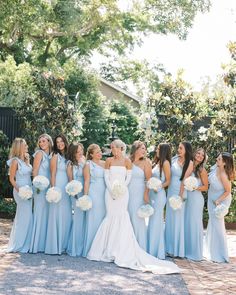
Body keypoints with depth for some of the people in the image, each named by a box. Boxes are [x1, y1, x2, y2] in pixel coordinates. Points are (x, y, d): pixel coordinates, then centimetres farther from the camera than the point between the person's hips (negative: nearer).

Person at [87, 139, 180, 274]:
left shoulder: (127, 161, 1)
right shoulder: (109, 160, 7)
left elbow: (128, 177, 1)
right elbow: (106, 176, 5)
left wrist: (121, 188, -10)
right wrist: (111, 189, -8)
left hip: (122, 192, -2)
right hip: (110, 191, 2)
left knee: (121, 217, -7)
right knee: (110, 216, 0)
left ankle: (121, 251, -1)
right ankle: (109, 250, 9)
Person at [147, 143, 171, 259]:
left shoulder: (165, 163, -7)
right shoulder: (156, 162, 15)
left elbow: (168, 181, -8)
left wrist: (159, 187, -22)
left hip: (159, 194, -8)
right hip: (152, 194, 8)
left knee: (156, 222, -4)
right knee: (152, 222, 10)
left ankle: (156, 252, 3)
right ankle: (151, 250, 17)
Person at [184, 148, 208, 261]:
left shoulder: (202, 170, -3)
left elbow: (205, 187, -1)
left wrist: (195, 187, -14)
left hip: (196, 198, -4)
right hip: (186, 198, 4)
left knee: (195, 223, -1)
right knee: (186, 223, 7)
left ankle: (195, 253, 9)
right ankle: (187, 250, 19)